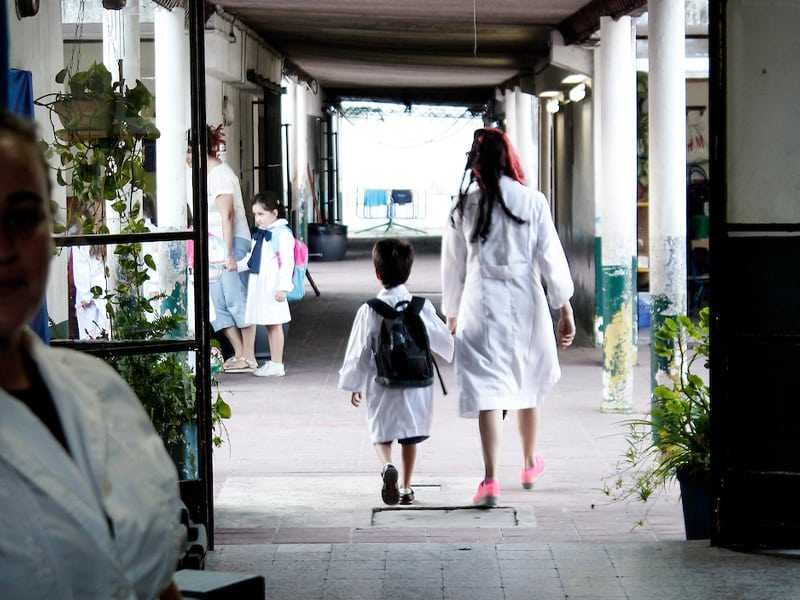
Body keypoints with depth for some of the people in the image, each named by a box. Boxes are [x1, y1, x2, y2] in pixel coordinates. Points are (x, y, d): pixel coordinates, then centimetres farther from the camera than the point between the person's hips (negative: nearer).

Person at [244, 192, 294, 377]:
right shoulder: (259, 233, 15)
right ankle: (273, 362, 21)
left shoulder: (282, 233, -12)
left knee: (275, 324, -4)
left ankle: (277, 365, 0)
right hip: (259, 283, 9)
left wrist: (283, 287, -19)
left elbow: (287, 262, -16)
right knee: (268, 325, 14)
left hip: (273, 284, -9)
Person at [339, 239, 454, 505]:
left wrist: (354, 384, 9)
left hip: (381, 385, -2)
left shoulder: (370, 311, -11)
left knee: (381, 435, 8)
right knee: (410, 437, 16)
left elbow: (360, 352, -4)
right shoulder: (421, 307, -6)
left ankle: (387, 466, -21)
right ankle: (406, 488, 19)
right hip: (416, 383, 2)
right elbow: (443, 341, 4)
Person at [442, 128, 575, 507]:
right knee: (526, 385, 20)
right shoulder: (532, 202, -4)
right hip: (525, 304, 1)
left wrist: (452, 313, 18)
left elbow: (453, 266, 5)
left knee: (487, 392, -5)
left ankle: (491, 479, -18)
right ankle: (529, 465, 37)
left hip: (481, 305, -1)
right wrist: (566, 310, 2)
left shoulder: (465, 207, -2)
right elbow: (551, 259, -4)